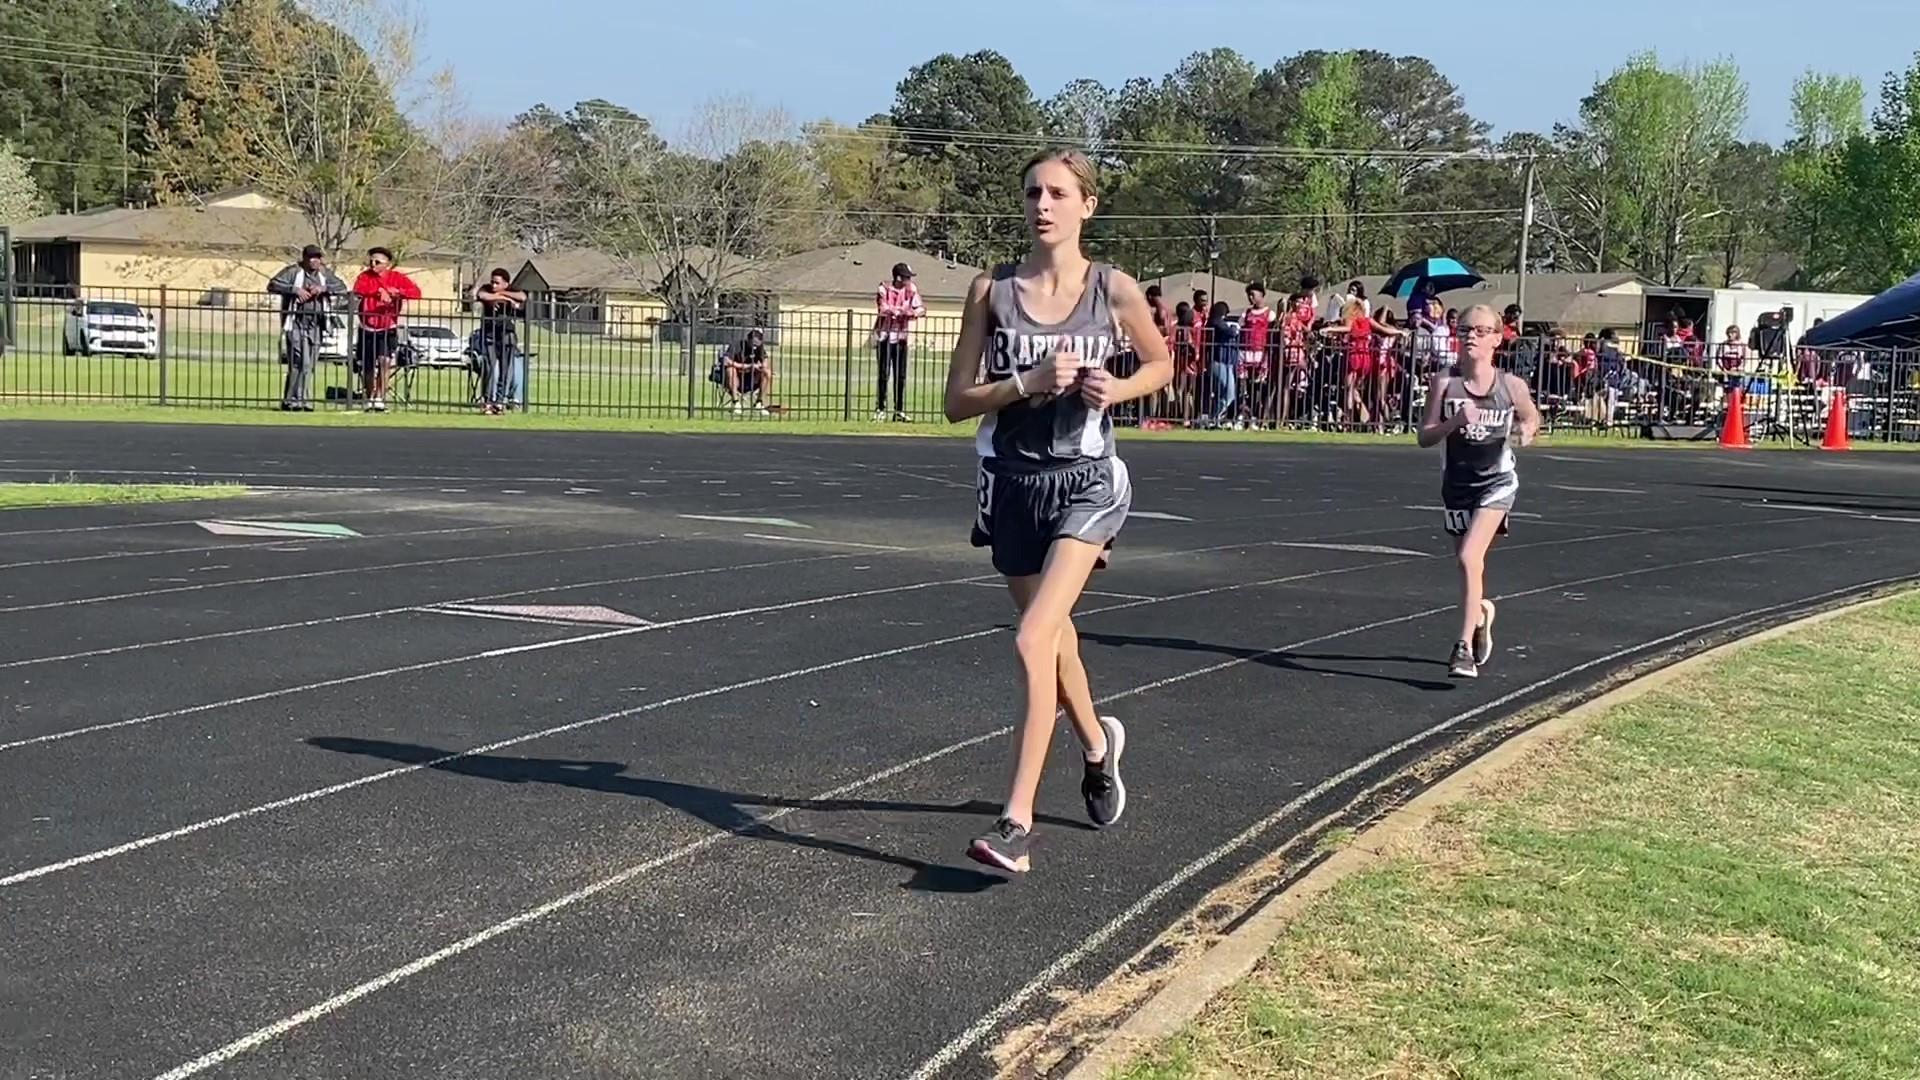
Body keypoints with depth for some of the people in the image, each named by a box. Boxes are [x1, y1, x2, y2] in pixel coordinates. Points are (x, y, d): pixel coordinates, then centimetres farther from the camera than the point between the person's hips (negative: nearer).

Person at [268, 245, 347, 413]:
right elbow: (272, 285, -8)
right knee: (301, 362, -14)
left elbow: (342, 288, 4)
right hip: (296, 323, -5)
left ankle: (293, 399, 14)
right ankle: (294, 399, -7)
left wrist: (324, 288, -12)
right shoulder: (294, 271, -1)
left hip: (316, 325, 5)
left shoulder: (324, 274, 13)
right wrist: (295, 289, -18)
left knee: (309, 365, 5)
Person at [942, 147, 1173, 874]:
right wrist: (1028, 382, -18)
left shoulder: (1114, 290, -5)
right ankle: (1097, 744, 51)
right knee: (1054, 638, 19)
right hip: (1014, 485, 3)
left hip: (1086, 484, -3)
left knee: (1033, 639, -20)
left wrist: (1117, 389, -9)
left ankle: (1017, 822, -15)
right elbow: (957, 402, -2)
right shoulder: (992, 290, -3)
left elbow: (1161, 364, 11)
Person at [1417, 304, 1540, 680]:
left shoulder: (1512, 385, -7)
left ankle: (1465, 648, -18)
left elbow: (1531, 417, 13)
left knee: (1470, 557, -21)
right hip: (1457, 482, 3)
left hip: (1497, 480, -3)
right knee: (1468, 561, 16)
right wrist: (1455, 421, -25)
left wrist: (1528, 431, -9)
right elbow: (1425, 437, -8)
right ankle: (1481, 610, 51)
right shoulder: (1444, 382, -7)